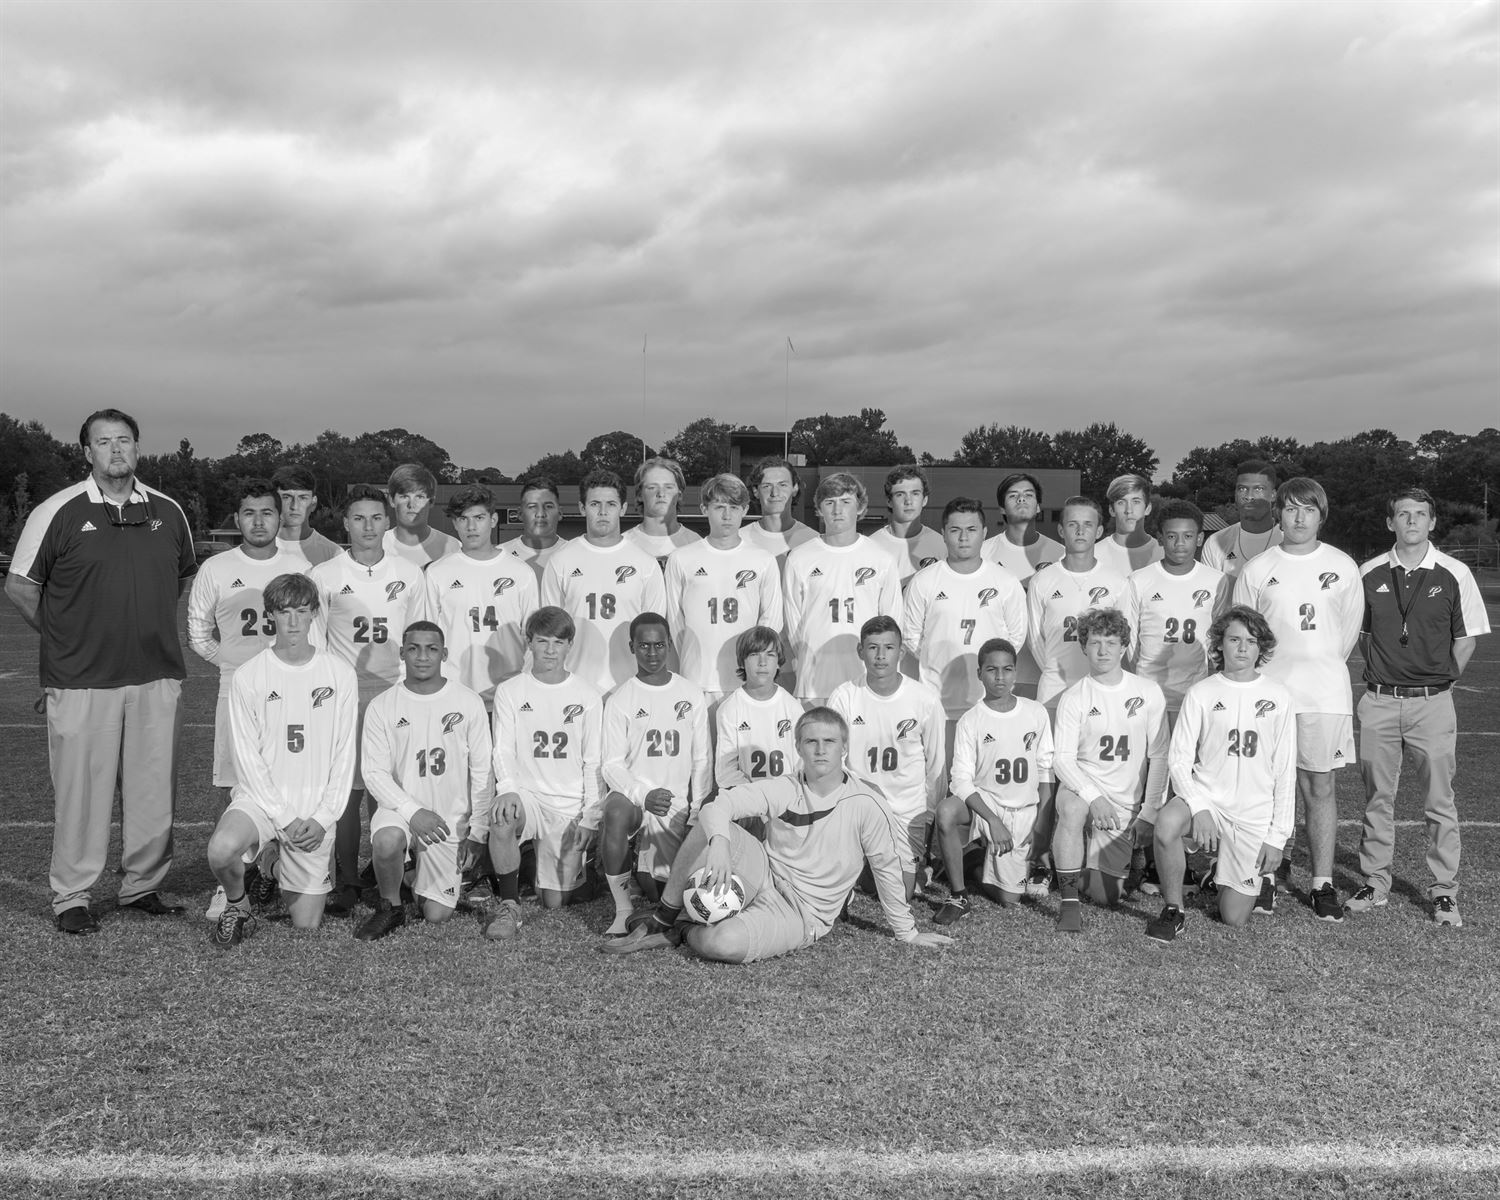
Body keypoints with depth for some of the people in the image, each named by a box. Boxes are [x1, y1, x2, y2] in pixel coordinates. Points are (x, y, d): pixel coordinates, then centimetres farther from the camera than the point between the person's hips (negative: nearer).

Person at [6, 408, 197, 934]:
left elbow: (184, 577, 22)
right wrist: (65, 637, 3)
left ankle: (143, 887, 22)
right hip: (82, 679, -3)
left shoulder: (167, 511, 8)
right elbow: (19, 585, 2)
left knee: (154, 789, 7)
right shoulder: (58, 512, -3)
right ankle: (71, 897, 15)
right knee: (81, 789, 1)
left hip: (156, 675, 3)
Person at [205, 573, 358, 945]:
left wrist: (323, 817, -8)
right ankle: (238, 907, 0)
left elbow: (345, 754, 2)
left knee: (307, 926, 3)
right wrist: (285, 819, -12)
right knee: (221, 850, -35)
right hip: (260, 796, -1)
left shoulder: (340, 674, 0)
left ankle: (276, 864, 35)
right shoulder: (248, 677, -4)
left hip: (316, 807, 2)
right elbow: (248, 758, -5)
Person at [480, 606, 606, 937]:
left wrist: (591, 817, -4)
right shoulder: (509, 691, 1)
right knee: (502, 820, -36)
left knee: (554, 902, -1)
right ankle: (510, 906, -17)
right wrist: (507, 789, -25)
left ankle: (574, 870, 35)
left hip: (570, 805, 0)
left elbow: (593, 761, 2)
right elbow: (503, 750, -4)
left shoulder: (588, 695, 1)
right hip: (526, 795, 0)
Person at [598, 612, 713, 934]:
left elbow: (702, 760, 8)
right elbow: (612, 765, -3)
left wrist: (697, 813, -3)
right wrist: (644, 795, -21)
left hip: (676, 803, 2)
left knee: (656, 883, -11)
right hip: (631, 794, -2)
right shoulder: (620, 699, 1)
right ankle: (623, 908, -21)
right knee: (616, 814, -37)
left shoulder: (691, 695, 7)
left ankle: (648, 863, 27)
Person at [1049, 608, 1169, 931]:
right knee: (1072, 809, -39)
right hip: (1080, 785, -1)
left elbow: (1158, 757, 2)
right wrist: (1094, 797, -25)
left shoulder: (1148, 693, 0)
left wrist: (1149, 813, -5)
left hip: (1126, 802, 1)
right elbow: (1062, 759, -9)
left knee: (1106, 896, -3)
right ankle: (1069, 901, -26)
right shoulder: (1074, 698, -3)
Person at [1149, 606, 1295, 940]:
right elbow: (1178, 759, -4)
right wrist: (1198, 807, -20)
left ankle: (1261, 876, 34)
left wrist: (1277, 836, -2)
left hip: (1254, 815, 0)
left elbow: (1286, 773, 3)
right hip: (1206, 797, 0)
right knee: (1166, 823, -36)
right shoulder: (1201, 693, 0)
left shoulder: (1278, 698, 2)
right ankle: (1172, 911, -13)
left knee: (1233, 918, 0)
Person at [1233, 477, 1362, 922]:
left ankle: (1323, 886, 11)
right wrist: (1276, 668, 5)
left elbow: (1350, 627, 13)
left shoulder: (1342, 566, 4)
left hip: (1325, 693, 1)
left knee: (1320, 788, 4)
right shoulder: (1256, 569, 1)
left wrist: (1320, 665, 13)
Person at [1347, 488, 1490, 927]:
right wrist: (1383, 674, 7)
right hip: (1379, 701, 2)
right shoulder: (1369, 574, 3)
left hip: (1432, 702, -2)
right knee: (1377, 799, 9)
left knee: (1439, 801, 3)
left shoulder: (1454, 575, -1)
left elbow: (1465, 639, 5)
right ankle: (1375, 883, 19)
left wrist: (1438, 681, 3)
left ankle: (1444, 892, 14)